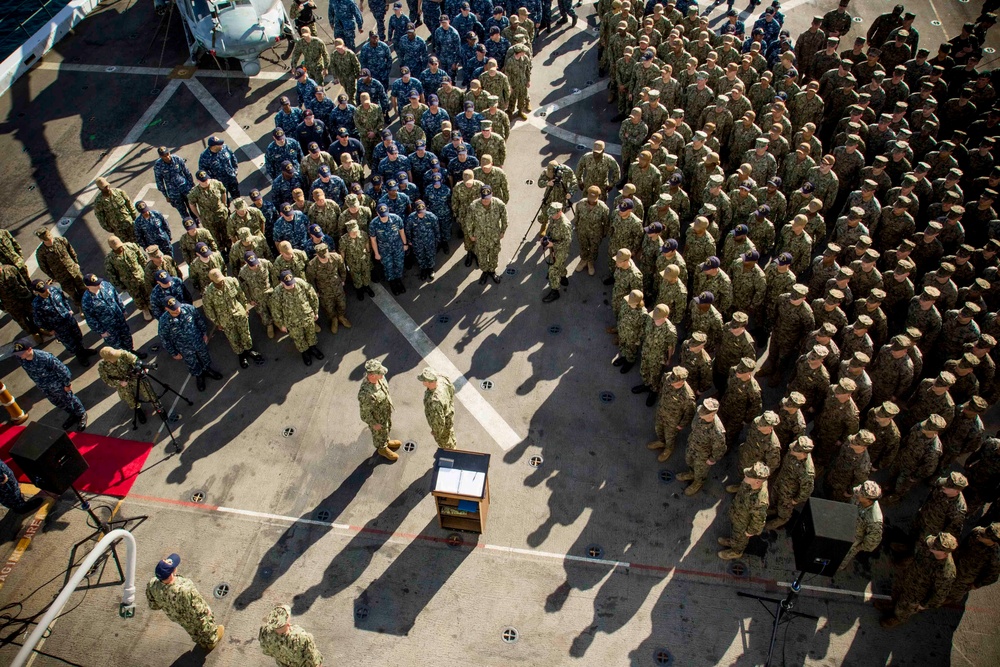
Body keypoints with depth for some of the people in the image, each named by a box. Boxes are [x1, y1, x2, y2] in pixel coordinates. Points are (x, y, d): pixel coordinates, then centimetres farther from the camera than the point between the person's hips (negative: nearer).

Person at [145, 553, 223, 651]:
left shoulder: (152, 585, -34)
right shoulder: (185, 591, -49)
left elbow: (153, 605, -12)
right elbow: (198, 612, -31)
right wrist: (207, 610, -9)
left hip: (173, 615, 5)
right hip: (192, 617, -5)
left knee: (191, 628, 36)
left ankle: (202, 643, 64)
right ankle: (211, 641, 60)